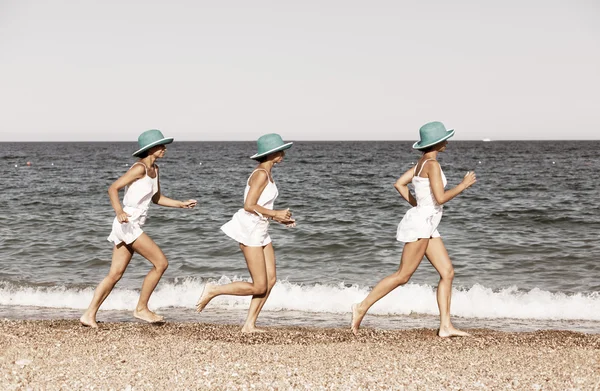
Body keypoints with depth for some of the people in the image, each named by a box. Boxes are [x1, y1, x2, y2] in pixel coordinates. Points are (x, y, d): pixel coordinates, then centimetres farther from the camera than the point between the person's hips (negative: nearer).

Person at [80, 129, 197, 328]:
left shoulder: (154, 170, 14)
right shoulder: (139, 168, -13)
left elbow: (157, 198, 25)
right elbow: (113, 188, -19)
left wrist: (182, 204, 15)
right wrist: (119, 211, -34)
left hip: (133, 226, 9)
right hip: (127, 224, -9)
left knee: (115, 274, 8)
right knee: (161, 263, -7)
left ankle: (89, 315, 9)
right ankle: (141, 308, 2)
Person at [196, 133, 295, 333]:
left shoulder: (266, 174, 14)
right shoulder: (261, 174, -16)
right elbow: (249, 206, -22)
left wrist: (279, 218, 9)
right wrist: (275, 214, -14)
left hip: (260, 231, 10)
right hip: (250, 230, -10)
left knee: (271, 279, 5)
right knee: (259, 287, -7)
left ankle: (249, 324, 8)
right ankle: (213, 290, 3)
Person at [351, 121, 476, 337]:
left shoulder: (422, 162, 13)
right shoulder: (432, 164, -15)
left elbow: (399, 184, 15)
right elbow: (440, 198, -21)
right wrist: (463, 185, -10)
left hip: (427, 226, 10)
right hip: (421, 224, -10)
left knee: (447, 272, 5)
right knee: (402, 275, -4)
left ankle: (446, 326, 3)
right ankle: (362, 307, 3)